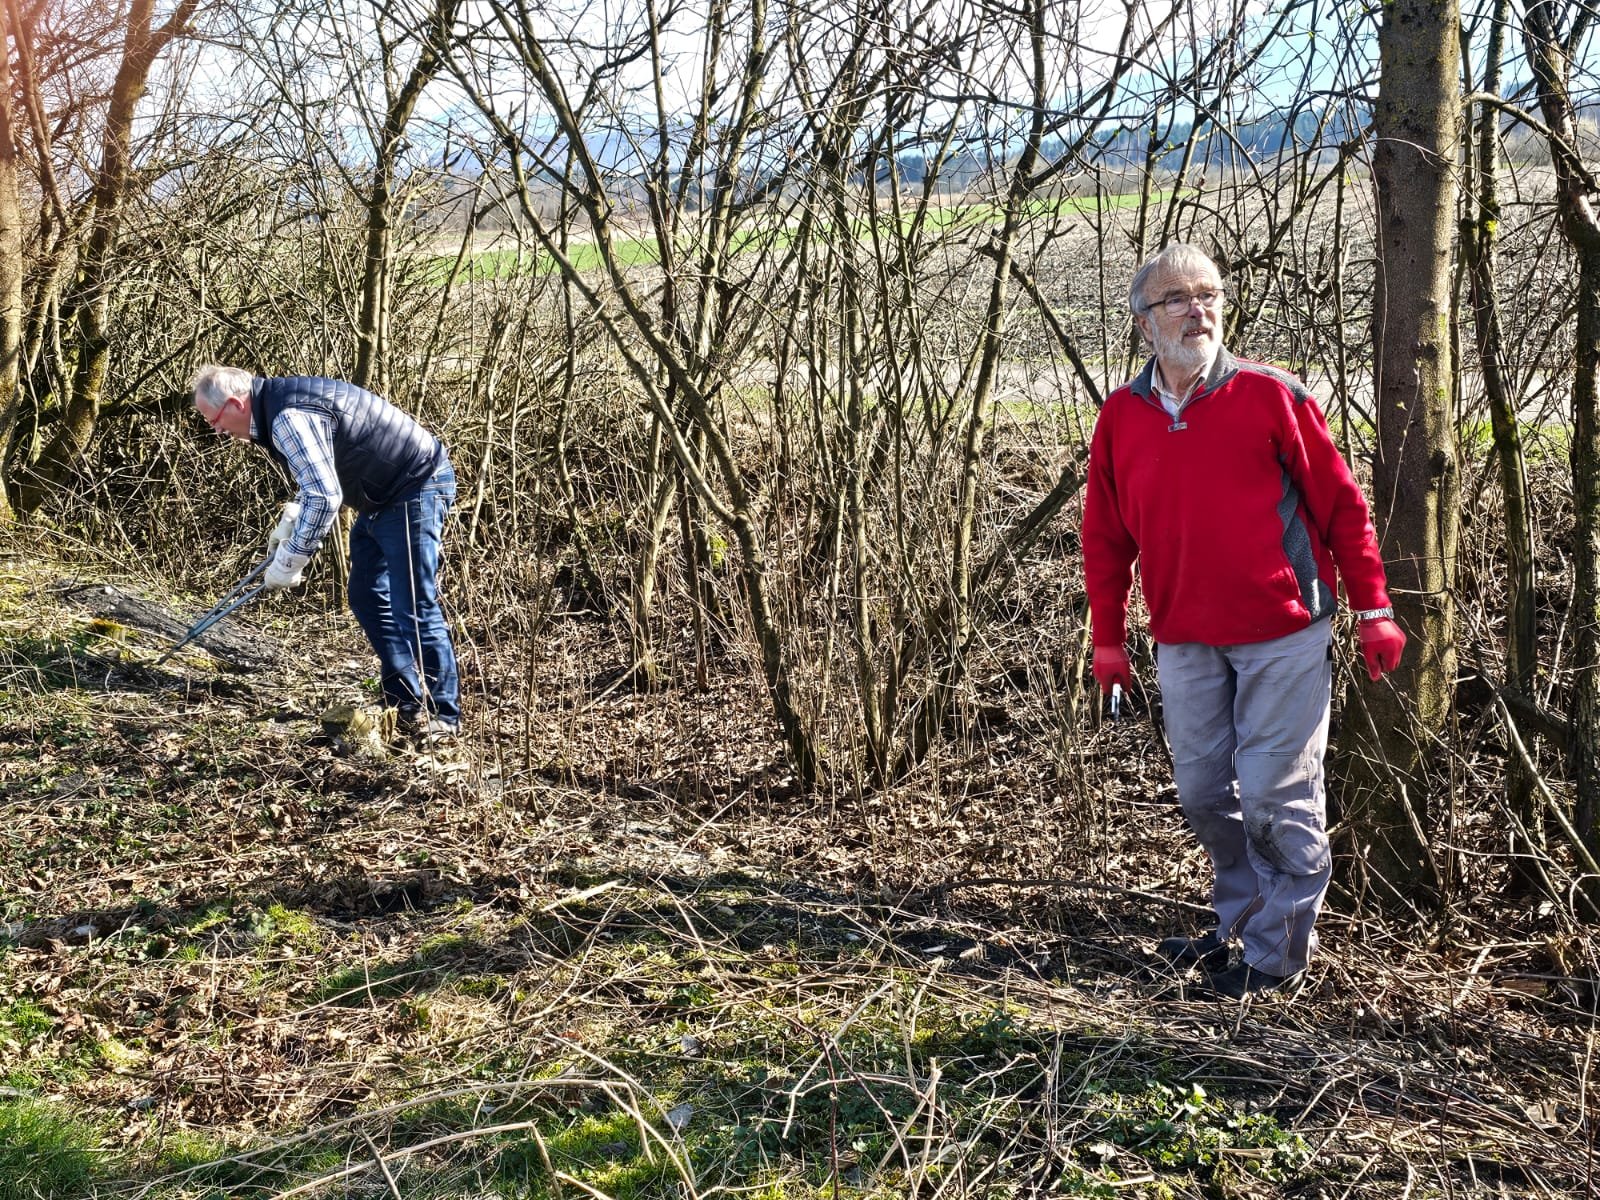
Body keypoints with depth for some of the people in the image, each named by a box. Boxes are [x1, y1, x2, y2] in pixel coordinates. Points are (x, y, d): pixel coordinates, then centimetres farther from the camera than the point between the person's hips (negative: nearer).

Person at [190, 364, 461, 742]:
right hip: (384, 493, 11)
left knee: (415, 606, -10)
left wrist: (290, 560, -18)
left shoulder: (290, 418, -24)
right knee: (367, 597, 14)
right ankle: (402, 701, 20)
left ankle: (442, 716, -2)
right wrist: (289, 522, 11)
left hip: (416, 487, -11)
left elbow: (323, 498, -29)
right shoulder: (279, 400, 9)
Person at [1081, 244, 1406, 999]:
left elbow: (1341, 504, -3)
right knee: (1203, 794, 12)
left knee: (1276, 796, 0)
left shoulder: (1270, 396, -6)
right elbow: (1105, 539, 9)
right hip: (1185, 645, 4)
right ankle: (1238, 922, 33)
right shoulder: (1121, 418, 3)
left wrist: (1372, 610, -4)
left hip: (1283, 637, -4)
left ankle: (1279, 950, 15)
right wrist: (1108, 640, 9)